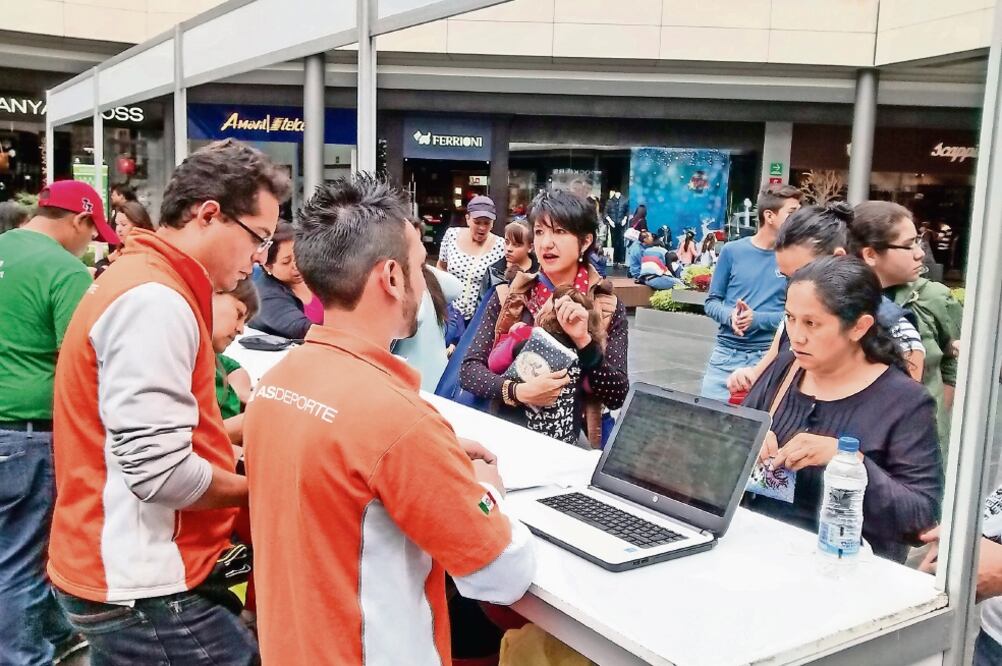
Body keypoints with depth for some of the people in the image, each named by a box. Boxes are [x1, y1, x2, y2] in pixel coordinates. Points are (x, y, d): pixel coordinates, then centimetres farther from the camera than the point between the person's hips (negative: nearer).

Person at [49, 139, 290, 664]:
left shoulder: (143, 281, 12)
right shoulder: (156, 300, -21)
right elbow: (159, 471, -27)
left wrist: (232, 445, 10)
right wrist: (258, 489, -11)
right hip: (145, 591, -10)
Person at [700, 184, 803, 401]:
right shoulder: (732, 251, 0)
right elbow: (711, 302, 6)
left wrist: (757, 319, -16)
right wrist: (729, 316, -15)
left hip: (769, 356, -1)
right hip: (726, 353, 1)